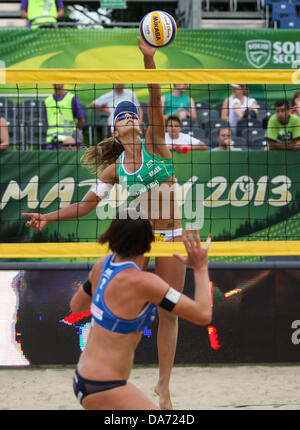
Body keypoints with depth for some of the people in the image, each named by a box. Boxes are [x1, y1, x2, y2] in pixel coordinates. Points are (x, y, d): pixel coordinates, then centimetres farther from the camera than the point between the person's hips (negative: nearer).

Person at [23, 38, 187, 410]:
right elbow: (86, 205, 7)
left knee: (168, 310, 2)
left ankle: (164, 385, 9)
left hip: (171, 236, -1)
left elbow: (155, 101, -12)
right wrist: (48, 217, -5)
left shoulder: (155, 143, 2)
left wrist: (148, 60, -24)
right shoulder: (115, 169, 5)